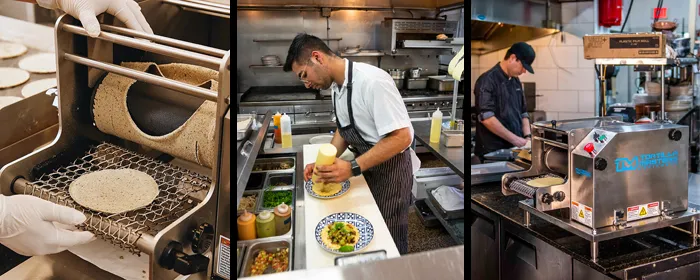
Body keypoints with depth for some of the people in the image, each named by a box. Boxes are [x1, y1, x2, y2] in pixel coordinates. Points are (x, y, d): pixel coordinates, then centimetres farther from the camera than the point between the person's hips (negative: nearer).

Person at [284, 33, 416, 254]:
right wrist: (324, 163, -2)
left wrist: (352, 168, -31)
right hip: (366, 168, 8)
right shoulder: (337, 86, 1)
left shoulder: (372, 81, -29)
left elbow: (401, 137, -30)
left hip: (390, 170, -8)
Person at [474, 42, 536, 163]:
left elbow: (523, 112, 20)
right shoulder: (487, 80, -13)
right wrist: (514, 139, -19)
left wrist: (527, 136, 3)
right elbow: (486, 117, -22)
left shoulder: (516, 81, 13)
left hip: (514, 149, 8)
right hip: (493, 152, -8)